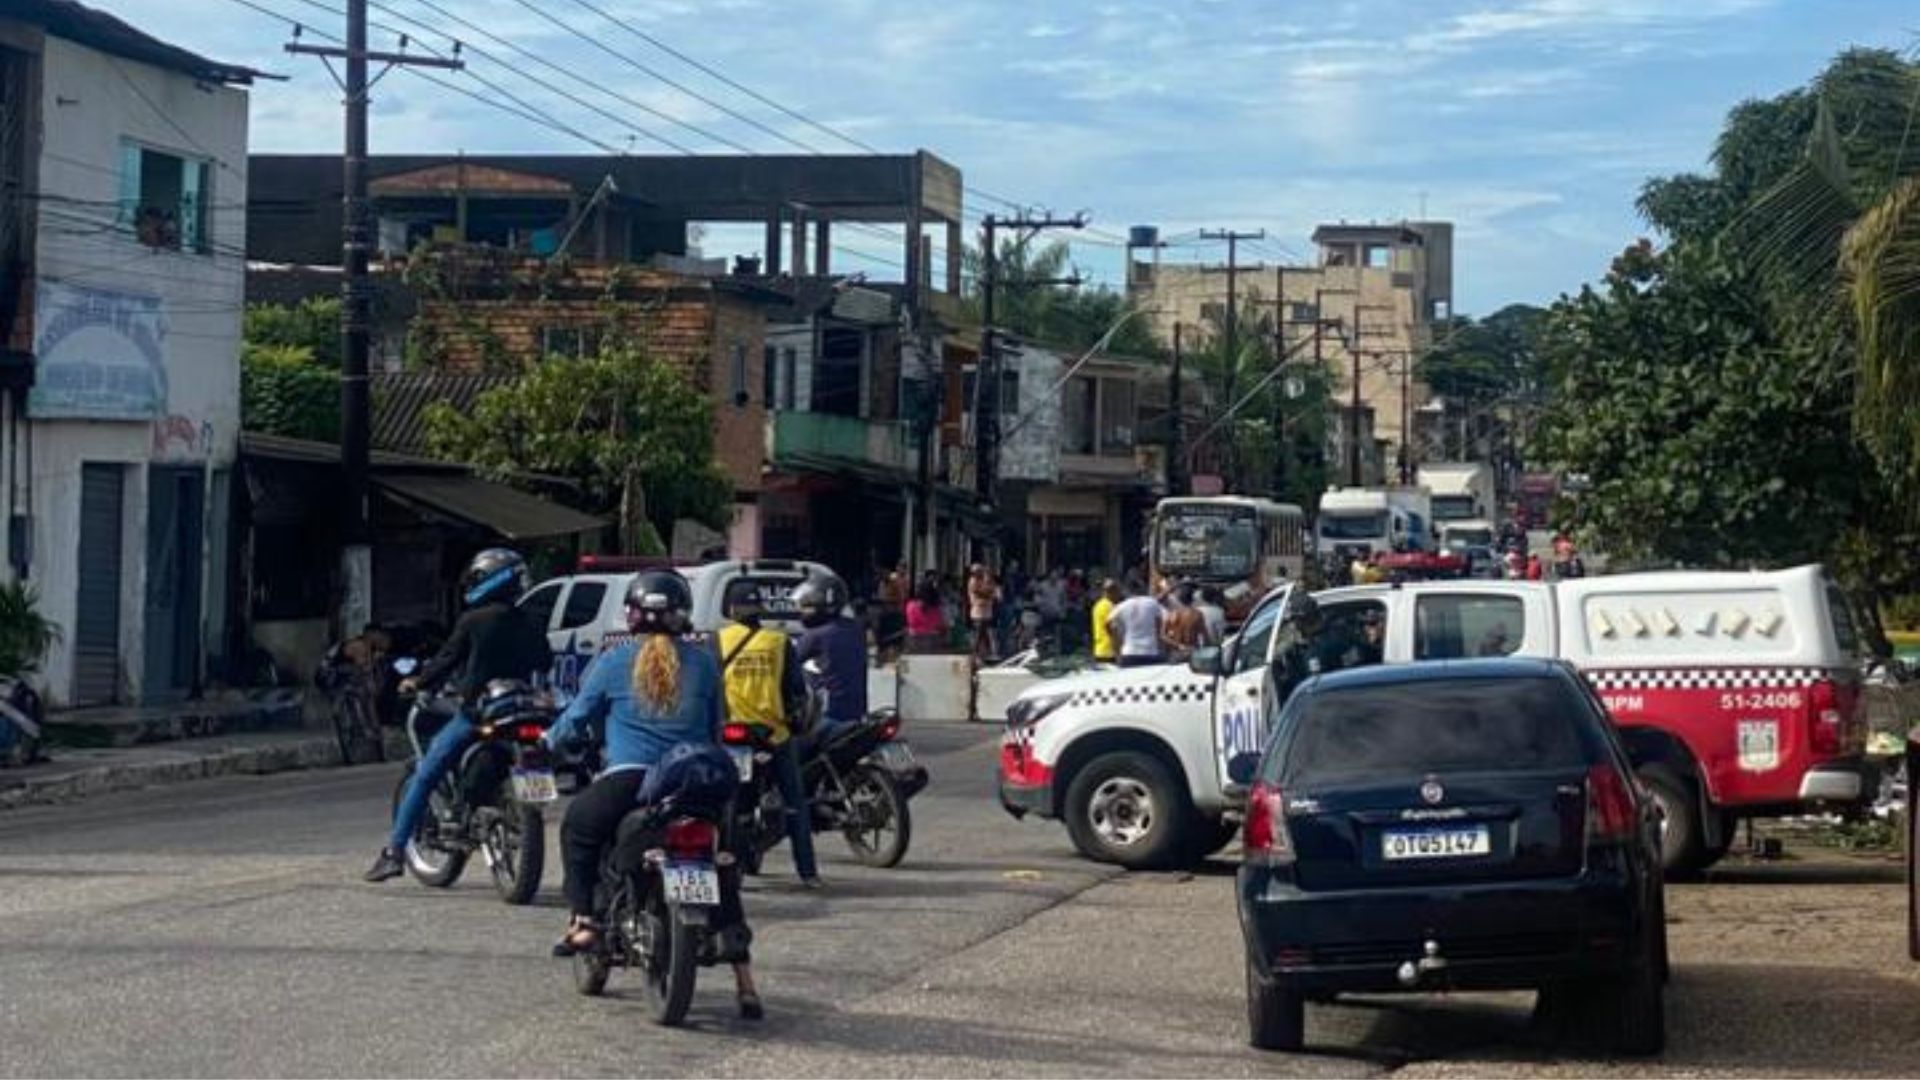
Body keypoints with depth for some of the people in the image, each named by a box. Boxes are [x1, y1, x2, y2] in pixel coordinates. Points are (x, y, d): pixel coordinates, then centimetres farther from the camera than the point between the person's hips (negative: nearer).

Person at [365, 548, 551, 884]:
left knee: (423, 776, 0)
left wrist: (416, 683, 11)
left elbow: (446, 661, -3)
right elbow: (547, 667, 17)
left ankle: (394, 851, -6)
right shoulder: (531, 627, 8)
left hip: (475, 711, -5)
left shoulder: (473, 621, -7)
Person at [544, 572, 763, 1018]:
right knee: (723, 873, 17)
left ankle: (583, 921, 14)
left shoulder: (615, 660, 6)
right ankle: (744, 982, 11)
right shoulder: (704, 661, 13)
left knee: (576, 827, 27)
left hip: (630, 779, -2)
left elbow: (579, 715, 13)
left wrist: (549, 741, 33)